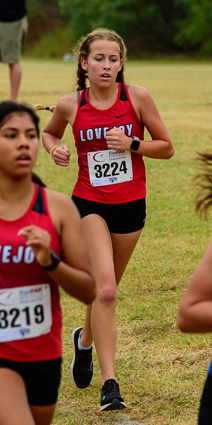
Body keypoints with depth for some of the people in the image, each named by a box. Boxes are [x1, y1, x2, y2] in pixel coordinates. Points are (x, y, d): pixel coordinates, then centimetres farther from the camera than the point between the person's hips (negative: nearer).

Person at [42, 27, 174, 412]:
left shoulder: (137, 97, -6)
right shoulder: (70, 105, -4)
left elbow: (167, 147, 1)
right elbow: (48, 133, 18)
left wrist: (131, 144, -16)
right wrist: (55, 149, -4)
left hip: (130, 205, 2)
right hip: (89, 203, -2)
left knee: (105, 289, 15)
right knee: (105, 289, -18)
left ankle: (84, 339, 48)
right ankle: (109, 383, -14)